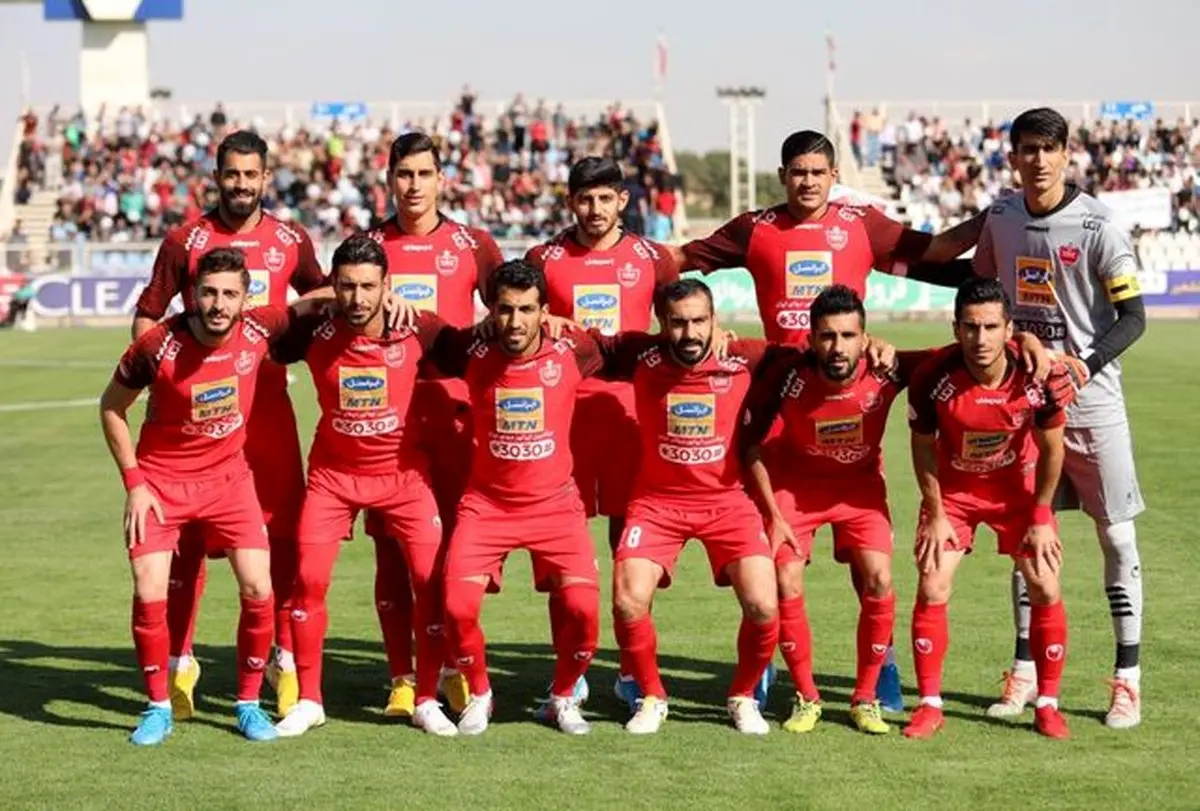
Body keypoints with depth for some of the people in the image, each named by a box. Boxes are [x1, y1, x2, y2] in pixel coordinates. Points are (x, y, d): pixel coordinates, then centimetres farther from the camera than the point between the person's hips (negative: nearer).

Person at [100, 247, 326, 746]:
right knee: (150, 596, -10)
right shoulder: (158, 345, -21)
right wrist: (133, 483, -7)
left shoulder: (258, 330, -15)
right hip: (160, 480, -2)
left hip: (228, 476, 2)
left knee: (258, 591, -7)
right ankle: (158, 708, 10)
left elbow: (312, 303, 5)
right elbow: (111, 407, -5)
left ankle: (249, 703, 12)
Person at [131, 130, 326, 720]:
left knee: (283, 529, 0)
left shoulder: (291, 243, 6)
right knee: (190, 532, 1)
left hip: (268, 402, 2)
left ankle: (285, 658, 11)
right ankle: (179, 661, 10)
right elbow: (148, 315, 5)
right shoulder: (185, 241, 1)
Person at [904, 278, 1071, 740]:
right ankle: (930, 705, 2)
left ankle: (1047, 704, 8)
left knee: (1045, 589, -6)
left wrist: (1041, 517, -7)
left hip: (1016, 489, 1)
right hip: (953, 489, 0)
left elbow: (1051, 448, -10)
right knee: (932, 589, -10)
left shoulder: (1035, 377, -27)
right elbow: (923, 446, -11)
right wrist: (936, 515, -8)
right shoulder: (933, 378, -29)